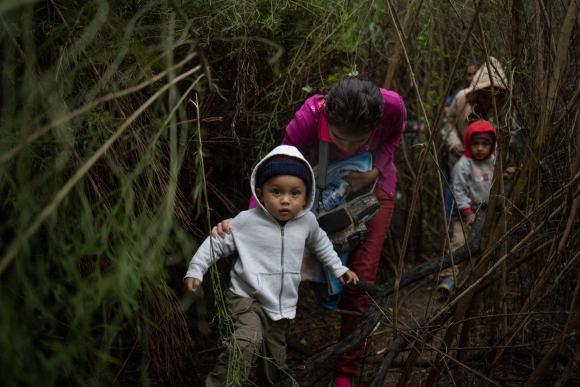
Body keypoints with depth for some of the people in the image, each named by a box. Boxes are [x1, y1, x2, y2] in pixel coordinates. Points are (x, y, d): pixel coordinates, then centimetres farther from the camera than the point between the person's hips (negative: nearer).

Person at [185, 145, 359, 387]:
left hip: (282, 308, 5)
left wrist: (338, 269, 22)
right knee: (247, 342, -33)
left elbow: (319, 243, 20)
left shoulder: (308, 222, -2)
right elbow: (217, 243, -5)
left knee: (275, 366, 16)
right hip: (247, 300, -4)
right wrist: (195, 271, -9)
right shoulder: (246, 221, -15)